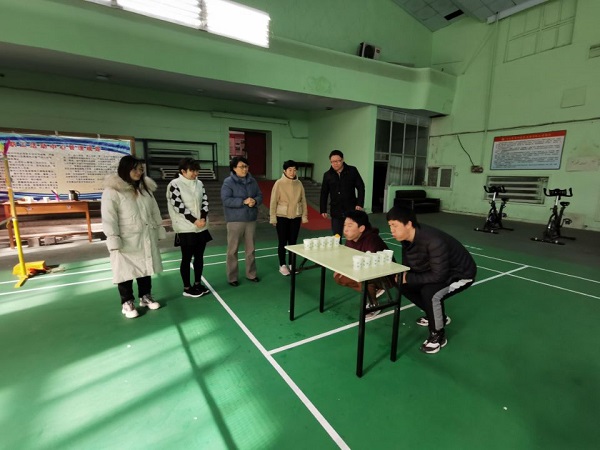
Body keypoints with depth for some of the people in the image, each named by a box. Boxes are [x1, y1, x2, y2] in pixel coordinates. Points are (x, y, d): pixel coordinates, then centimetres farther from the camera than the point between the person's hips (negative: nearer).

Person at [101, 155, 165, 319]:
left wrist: (159, 231, 11)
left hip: (146, 239, 6)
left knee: (145, 268, 15)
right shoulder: (112, 191, -12)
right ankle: (127, 303, 22)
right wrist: (114, 240, -18)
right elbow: (109, 218, -14)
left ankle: (146, 297, 32)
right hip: (126, 241, -5)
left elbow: (154, 212, 12)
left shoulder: (145, 188, 8)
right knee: (127, 271, 6)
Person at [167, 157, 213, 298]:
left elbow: (205, 201, 5)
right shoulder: (174, 184, -10)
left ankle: (198, 283, 27)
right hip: (186, 228, -5)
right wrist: (194, 220, -16)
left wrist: (203, 218, -10)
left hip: (201, 227, 6)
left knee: (199, 257, 12)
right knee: (186, 258, 5)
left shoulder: (199, 183, 6)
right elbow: (178, 206, -16)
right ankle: (187, 288, 17)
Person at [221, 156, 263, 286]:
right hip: (235, 220, -5)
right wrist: (243, 201, -23)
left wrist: (255, 201, -14)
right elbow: (226, 200, -17)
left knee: (250, 249, 14)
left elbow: (260, 195, 9)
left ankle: (251, 274, 29)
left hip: (251, 220, 5)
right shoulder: (228, 182, -9)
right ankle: (232, 277, 17)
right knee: (233, 250, 4)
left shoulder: (252, 181, 7)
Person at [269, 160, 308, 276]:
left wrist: (304, 216, 6)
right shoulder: (279, 183, -9)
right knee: (282, 242, 6)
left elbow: (303, 200, 6)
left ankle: (291, 264, 25)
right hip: (282, 217, -3)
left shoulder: (299, 184, 1)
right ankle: (282, 265, 19)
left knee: (293, 241, 10)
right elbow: (274, 201, -7)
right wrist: (272, 217, -8)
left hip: (296, 217, 3)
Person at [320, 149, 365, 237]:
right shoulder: (327, 175, 3)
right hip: (336, 211, 2)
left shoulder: (352, 171, -3)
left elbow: (360, 187, 0)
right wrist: (323, 210, 3)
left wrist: (360, 204, -8)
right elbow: (324, 194, 7)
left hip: (351, 210, -1)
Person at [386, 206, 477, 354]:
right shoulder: (407, 238, -12)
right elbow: (407, 265, -2)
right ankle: (437, 316, 23)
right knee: (404, 285, 1)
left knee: (429, 292, -32)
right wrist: (402, 276, -23)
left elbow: (439, 276, -35)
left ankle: (438, 336, -5)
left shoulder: (433, 241, -37)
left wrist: (409, 278, -29)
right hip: (438, 270, 8)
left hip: (462, 273, -8)